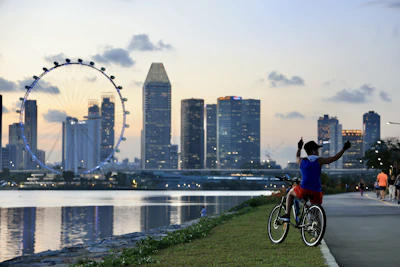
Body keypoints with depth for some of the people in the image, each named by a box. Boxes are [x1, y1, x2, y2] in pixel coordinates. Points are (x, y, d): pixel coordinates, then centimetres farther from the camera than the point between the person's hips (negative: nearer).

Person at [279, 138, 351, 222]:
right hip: (316, 192, -1)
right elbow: (334, 158, 4)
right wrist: (344, 149, 15)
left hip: (303, 190, 1)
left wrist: (299, 148, 50)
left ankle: (287, 215, 19)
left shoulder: (301, 161, 8)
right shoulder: (319, 161, 2)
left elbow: (297, 158, 34)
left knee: (290, 193, 30)